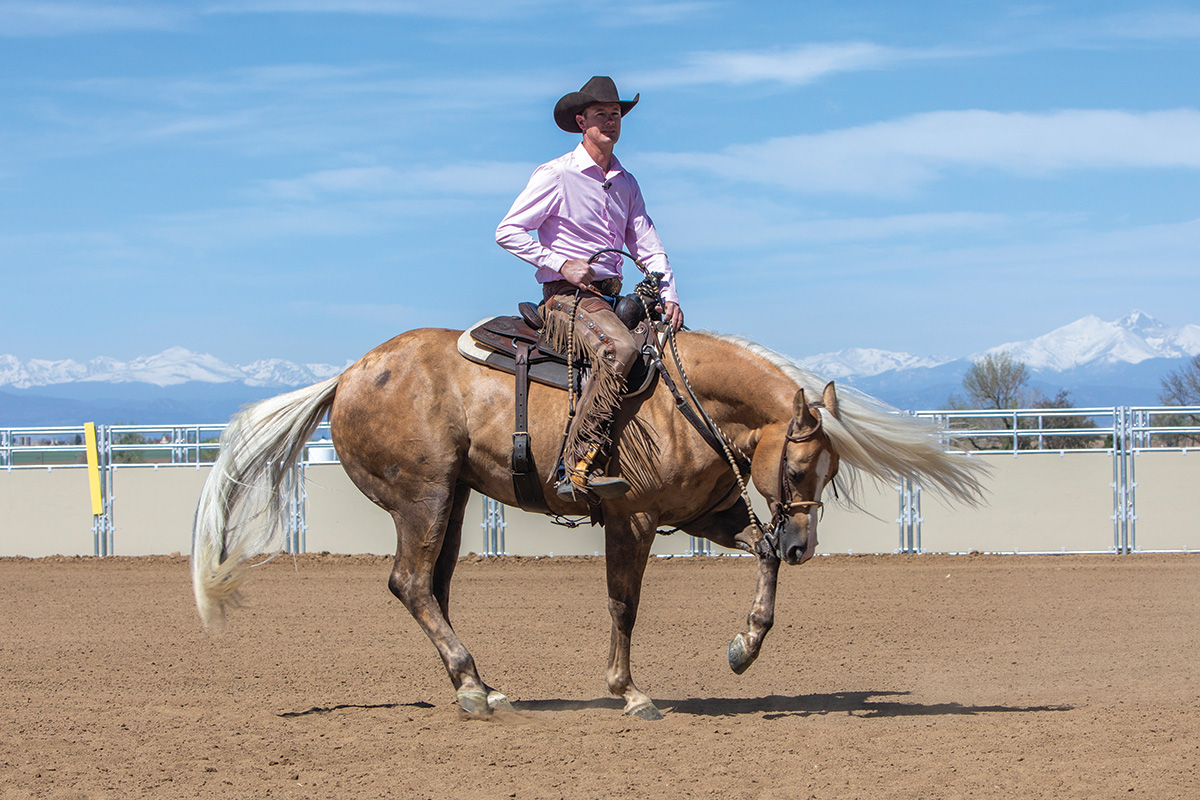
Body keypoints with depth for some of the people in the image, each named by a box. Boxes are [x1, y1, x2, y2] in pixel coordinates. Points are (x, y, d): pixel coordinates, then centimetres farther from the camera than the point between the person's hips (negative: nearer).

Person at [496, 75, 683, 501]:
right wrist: (562, 265, -15)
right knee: (618, 348, -35)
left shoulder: (625, 183, 17)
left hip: (611, 297, 8)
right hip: (567, 298, -8)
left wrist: (669, 297, -2)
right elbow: (508, 231, -7)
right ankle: (579, 465, -39)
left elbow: (648, 247, 15)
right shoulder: (556, 175, -4)